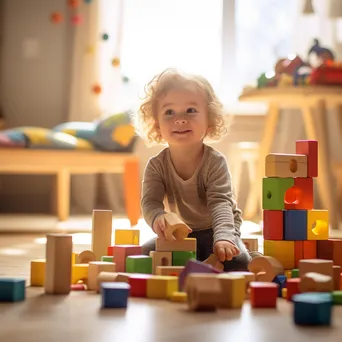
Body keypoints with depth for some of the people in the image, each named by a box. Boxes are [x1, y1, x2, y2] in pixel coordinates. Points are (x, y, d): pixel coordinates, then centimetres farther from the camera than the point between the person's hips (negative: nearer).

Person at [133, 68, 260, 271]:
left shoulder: (215, 162, -20)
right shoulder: (156, 166, -12)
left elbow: (220, 202, -32)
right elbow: (150, 201, -23)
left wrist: (223, 237, -52)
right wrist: (158, 218, -50)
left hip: (215, 230, -2)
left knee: (238, 261, -29)